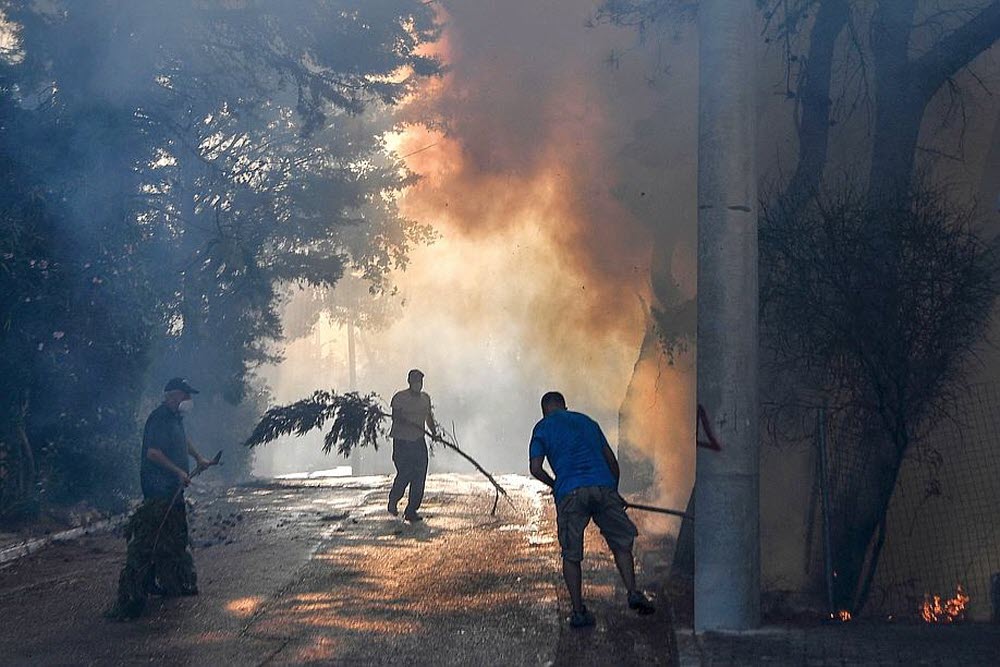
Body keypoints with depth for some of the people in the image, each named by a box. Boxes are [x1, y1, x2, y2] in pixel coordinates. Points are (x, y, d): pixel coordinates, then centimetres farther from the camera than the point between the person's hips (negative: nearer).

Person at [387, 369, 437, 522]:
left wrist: (434, 432, 6)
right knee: (404, 474, -9)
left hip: (419, 441, 5)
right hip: (402, 441, -5)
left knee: (419, 477, -2)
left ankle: (411, 511, 6)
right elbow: (396, 416, -16)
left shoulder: (425, 398, 12)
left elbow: (429, 417, 21)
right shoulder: (400, 397, -6)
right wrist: (408, 422, -32)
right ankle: (393, 501, 19)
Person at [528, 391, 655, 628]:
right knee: (621, 544, 13)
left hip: (570, 493, -2)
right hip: (603, 487, 2)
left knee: (571, 555, 8)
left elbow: (536, 469, 5)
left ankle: (578, 611, 6)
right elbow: (612, 460, 23)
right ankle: (633, 592, -3)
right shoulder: (586, 421, 26)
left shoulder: (543, 428, 15)